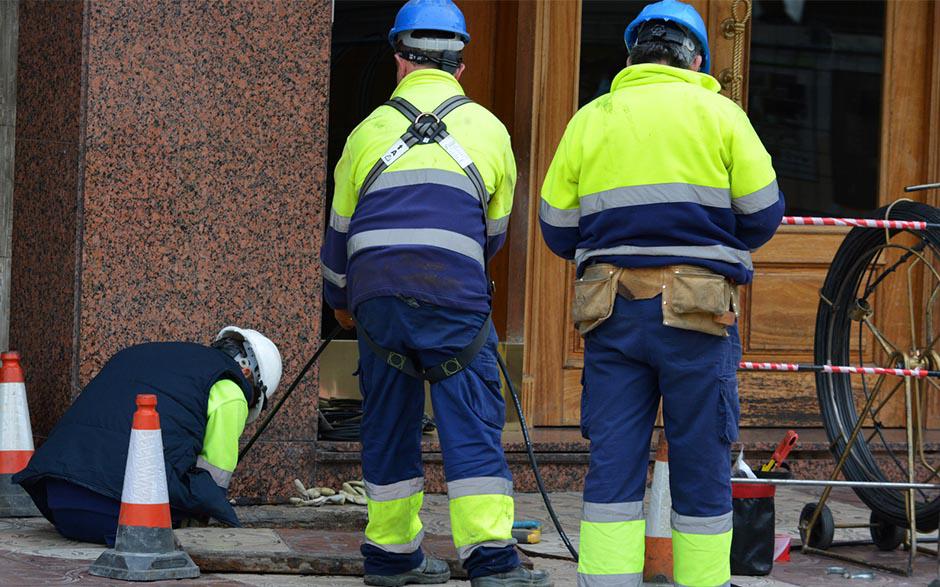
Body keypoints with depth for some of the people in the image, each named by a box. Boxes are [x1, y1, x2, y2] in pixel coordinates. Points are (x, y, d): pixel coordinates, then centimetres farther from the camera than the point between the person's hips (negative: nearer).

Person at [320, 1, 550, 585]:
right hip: (454, 298, -2)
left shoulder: (369, 131, 14)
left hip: (376, 296, 2)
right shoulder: (487, 129, 10)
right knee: (472, 422, -4)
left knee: (389, 422, 12)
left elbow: (340, 227, 21)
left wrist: (340, 298, 39)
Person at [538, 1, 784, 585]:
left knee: (614, 459, 3)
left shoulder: (589, 120, 11)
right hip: (698, 311, -2)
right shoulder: (717, 113, 3)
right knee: (702, 462, 4)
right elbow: (762, 215, 3)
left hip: (612, 311, 3)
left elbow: (559, 232, 11)